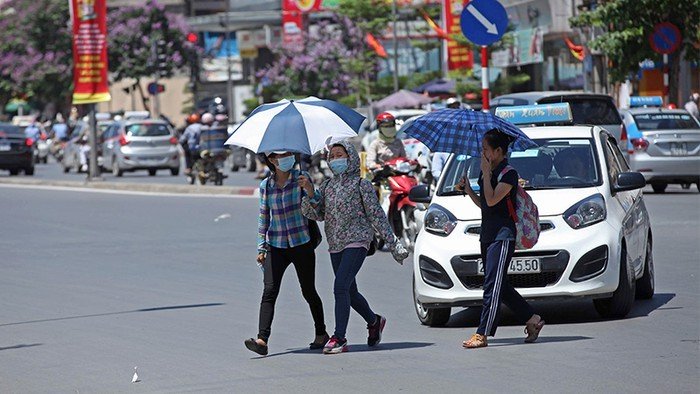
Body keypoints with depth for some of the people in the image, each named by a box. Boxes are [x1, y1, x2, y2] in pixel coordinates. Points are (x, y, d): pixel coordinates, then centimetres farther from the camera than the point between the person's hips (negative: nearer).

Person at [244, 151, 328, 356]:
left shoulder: (301, 178, -1)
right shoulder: (266, 185, 5)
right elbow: (263, 217, 13)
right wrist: (261, 247, 9)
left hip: (301, 244, -1)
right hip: (276, 246, 1)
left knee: (308, 291, 9)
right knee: (269, 292, -12)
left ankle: (321, 333, 29)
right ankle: (262, 340, -20)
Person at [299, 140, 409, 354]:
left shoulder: (361, 185, -2)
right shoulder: (327, 186, 13)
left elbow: (377, 216, -2)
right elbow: (315, 214, 4)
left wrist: (393, 244, -3)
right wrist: (310, 193, -14)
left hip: (356, 242, -6)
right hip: (335, 246, 7)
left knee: (341, 287, -20)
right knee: (350, 292, 14)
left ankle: (339, 337, -20)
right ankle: (374, 321, 38)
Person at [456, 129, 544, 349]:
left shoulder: (508, 174, -10)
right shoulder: (490, 173, 16)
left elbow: (492, 200, -20)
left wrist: (486, 173, -14)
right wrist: (468, 190, 8)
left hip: (503, 235, -10)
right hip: (487, 235, 10)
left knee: (493, 285, -11)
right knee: (500, 287, 11)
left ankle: (482, 334, -14)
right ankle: (533, 320, 21)